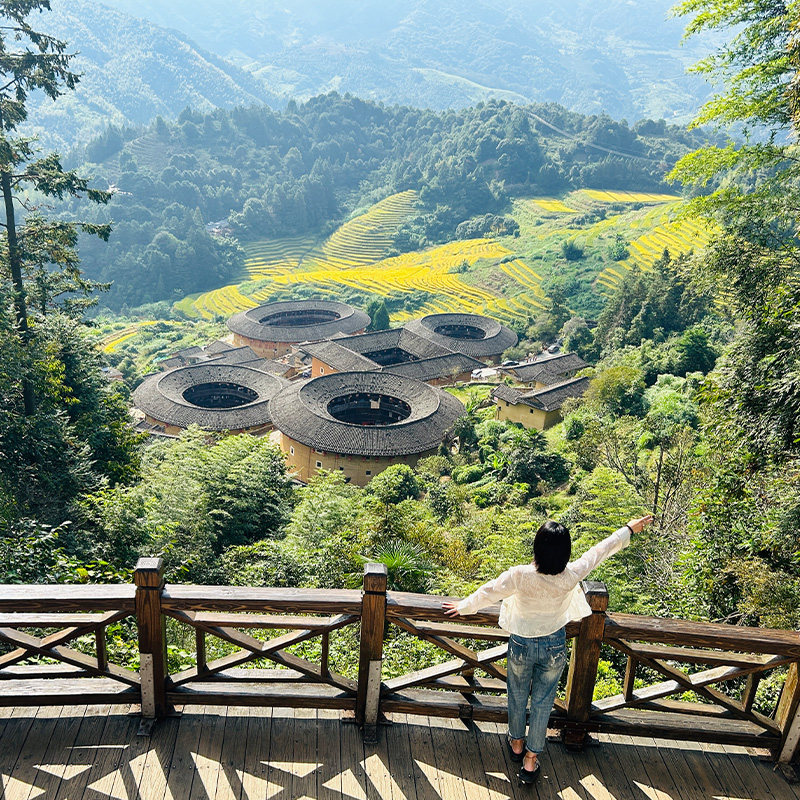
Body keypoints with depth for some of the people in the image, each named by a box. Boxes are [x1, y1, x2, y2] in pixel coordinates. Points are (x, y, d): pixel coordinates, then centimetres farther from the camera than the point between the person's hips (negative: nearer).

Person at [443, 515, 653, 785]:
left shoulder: (520, 576, -30)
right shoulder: (571, 576, -25)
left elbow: (488, 592, -14)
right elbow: (601, 550, -10)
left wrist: (463, 607, 5)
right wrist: (629, 529, 5)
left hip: (521, 646, -1)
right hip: (554, 647, 1)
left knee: (517, 696, 24)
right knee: (542, 701, 19)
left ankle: (517, 743, 48)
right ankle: (531, 759, 33)